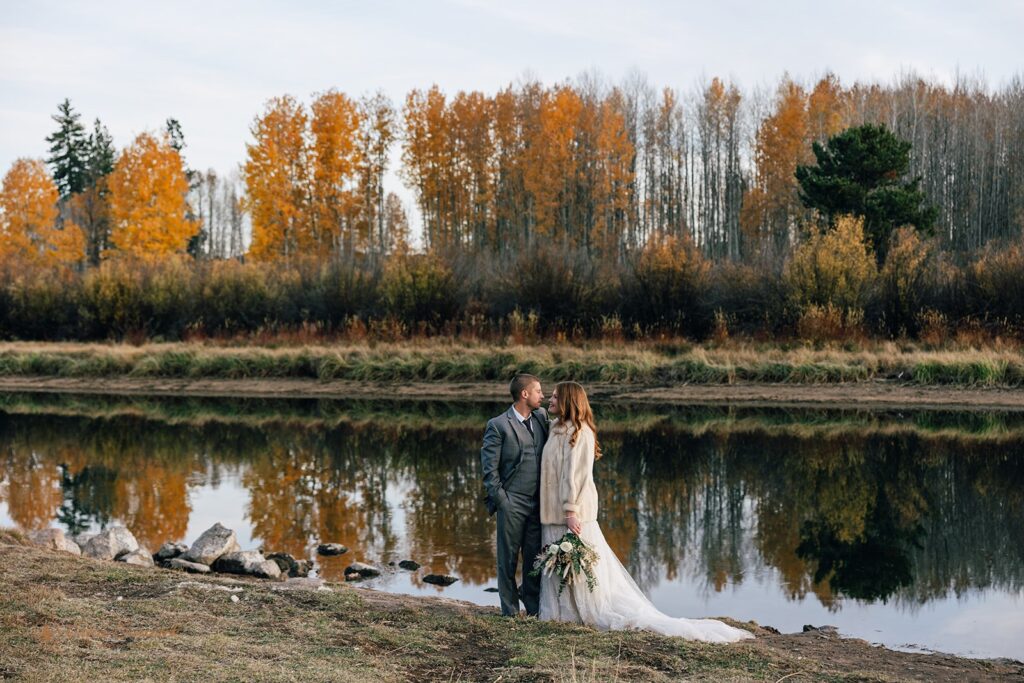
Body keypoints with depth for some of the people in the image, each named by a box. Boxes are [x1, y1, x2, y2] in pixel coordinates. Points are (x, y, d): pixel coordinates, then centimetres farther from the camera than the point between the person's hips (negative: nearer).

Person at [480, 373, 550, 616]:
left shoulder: (541, 417, 9)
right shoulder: (498, 425, -8)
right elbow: (489, 468, -7)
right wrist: (501, 500, -11)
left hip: (538, 502, 5)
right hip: (512, 503, -5)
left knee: (535, 557, 8)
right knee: (509, 557, 4)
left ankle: (534, 607, 20)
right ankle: (510, 610, 13)